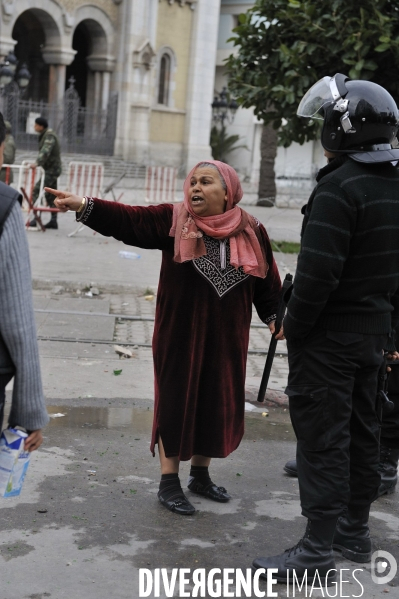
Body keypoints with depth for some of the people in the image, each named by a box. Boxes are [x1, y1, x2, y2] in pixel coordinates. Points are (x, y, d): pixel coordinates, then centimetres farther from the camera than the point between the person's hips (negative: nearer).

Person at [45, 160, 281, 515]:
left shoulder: (252, 232, 1)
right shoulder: (172, 222, -6)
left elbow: (267, 281, 9)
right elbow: (126, 219, -17)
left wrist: (274, 316, 4)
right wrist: (83, 206, -29)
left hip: (226, 338, 3)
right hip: (180, 335, -3)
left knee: (218, 404, 11)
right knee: (176, 402, 4)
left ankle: (200, 475, 32)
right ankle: (169, 482, 17)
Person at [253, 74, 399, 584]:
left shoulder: (340, 188, -20)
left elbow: (318, 272, -25)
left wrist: (293, 327, -13)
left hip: (328, 335, -9)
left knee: (322, 438, -4)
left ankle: (318, 552, 1)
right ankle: (355, 531, 32)